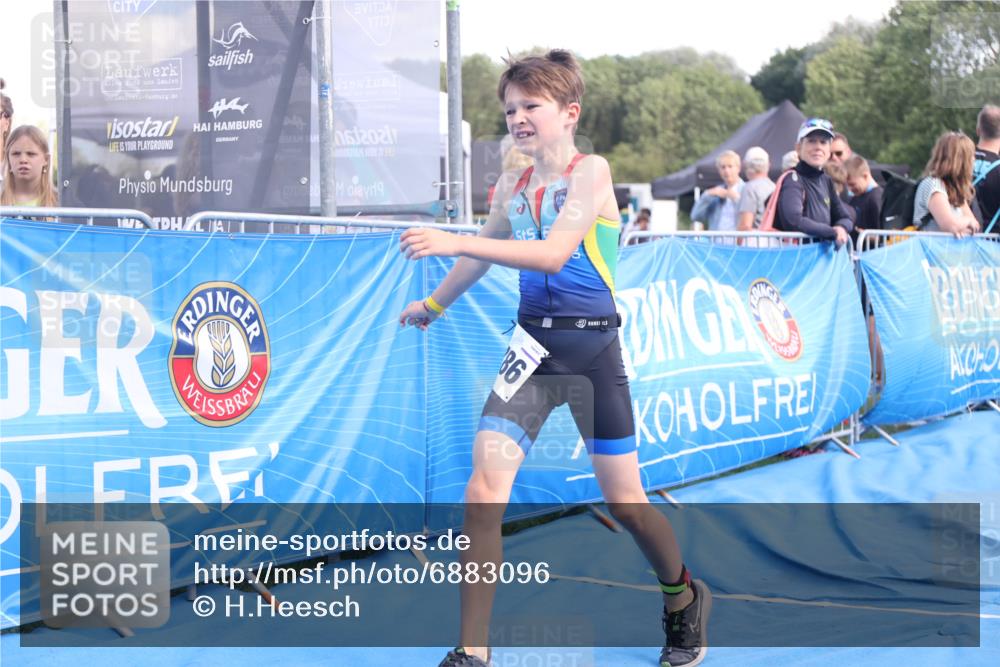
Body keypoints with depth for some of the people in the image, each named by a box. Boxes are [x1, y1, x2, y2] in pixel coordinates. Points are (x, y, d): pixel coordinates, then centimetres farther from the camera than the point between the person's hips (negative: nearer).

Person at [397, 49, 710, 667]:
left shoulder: (591, 171, -9)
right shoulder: (510, 187, 10)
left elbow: (553, 253, -23)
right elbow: (483, 257, 29)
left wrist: (453, 242, -29)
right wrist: (433, 303, 43)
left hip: (592, 349, -5)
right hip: (531, 345, 5)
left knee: (624, 500, 5)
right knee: (484, 488, -10)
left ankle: (685, 600, 35)